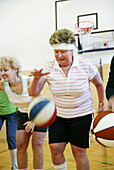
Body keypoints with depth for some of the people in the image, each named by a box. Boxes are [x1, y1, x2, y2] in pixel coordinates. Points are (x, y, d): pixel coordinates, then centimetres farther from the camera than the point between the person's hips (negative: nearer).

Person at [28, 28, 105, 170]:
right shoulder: (48, 68, -11)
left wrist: (101, 105, 7)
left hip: (82, 115, -2)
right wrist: (36, 79, -33)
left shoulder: (86, 65, -13)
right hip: (58, 115, 2)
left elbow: (99, 84, 5)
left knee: (78, 151, 0)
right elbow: (33, 93, -14)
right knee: (55, 148, -5)